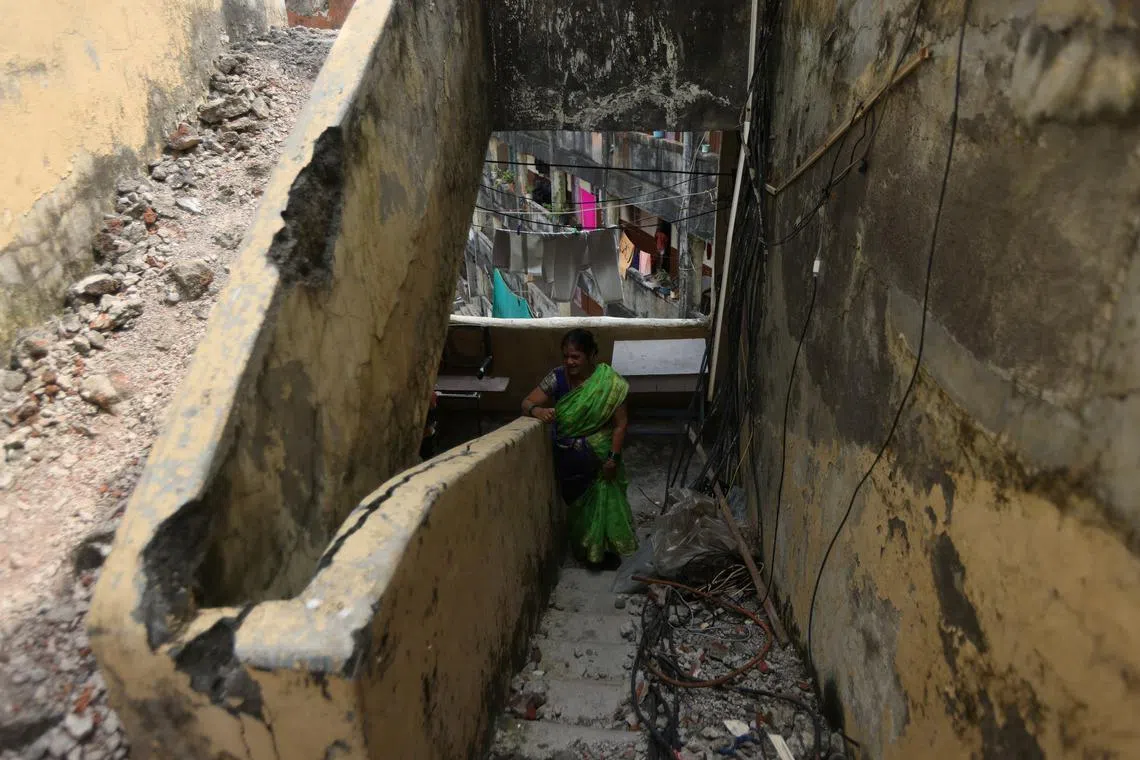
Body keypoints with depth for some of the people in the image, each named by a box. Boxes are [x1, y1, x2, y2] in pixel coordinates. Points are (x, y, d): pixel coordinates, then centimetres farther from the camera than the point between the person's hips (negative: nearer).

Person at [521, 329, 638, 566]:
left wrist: (613, 457, -16)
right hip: (567, 458, 2)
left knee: (602, 503, 9)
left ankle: (605, 549, 30)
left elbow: (620, 423, -12)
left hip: (598, 457, -2)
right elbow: (527, 403, -10)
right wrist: (537, 410, -32)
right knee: (576, 504, 15)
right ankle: (582, 548, 35)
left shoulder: (608, 382, -16)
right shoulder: (557, 377, -9)